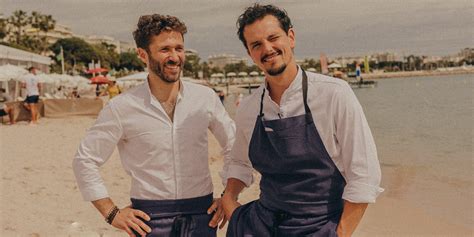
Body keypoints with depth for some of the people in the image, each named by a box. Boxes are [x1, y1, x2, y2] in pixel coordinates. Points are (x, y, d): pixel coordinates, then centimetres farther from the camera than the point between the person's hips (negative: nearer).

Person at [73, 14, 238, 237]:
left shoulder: (205, 98, -1)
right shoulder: (122, 108, -8)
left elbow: (234, 147, 11)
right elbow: (84, 161, 0)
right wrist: (112, 213, -3)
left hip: (201, 213, 2)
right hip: (148, 218, -2)